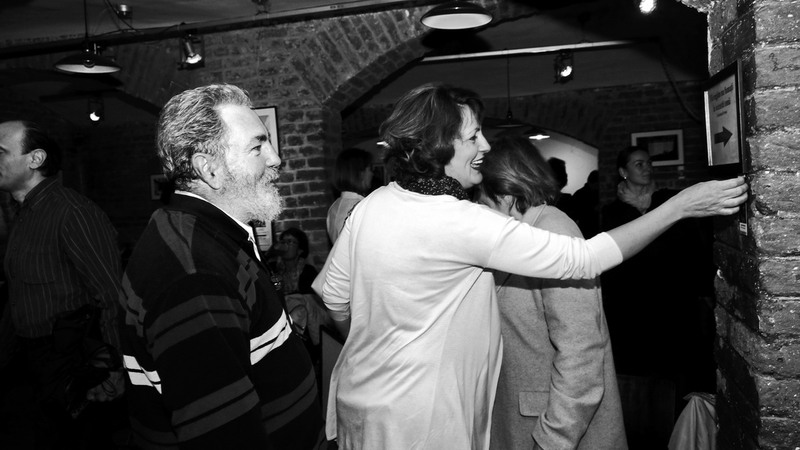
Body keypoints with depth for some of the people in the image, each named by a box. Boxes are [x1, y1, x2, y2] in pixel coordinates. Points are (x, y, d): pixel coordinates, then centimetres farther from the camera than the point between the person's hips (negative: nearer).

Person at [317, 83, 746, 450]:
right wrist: (681, 205, -15)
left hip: (358, 393, 7)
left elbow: (334, 294, 6)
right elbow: (584, 259, -22)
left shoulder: (370, 205, -4)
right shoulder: (464, 223, -25)